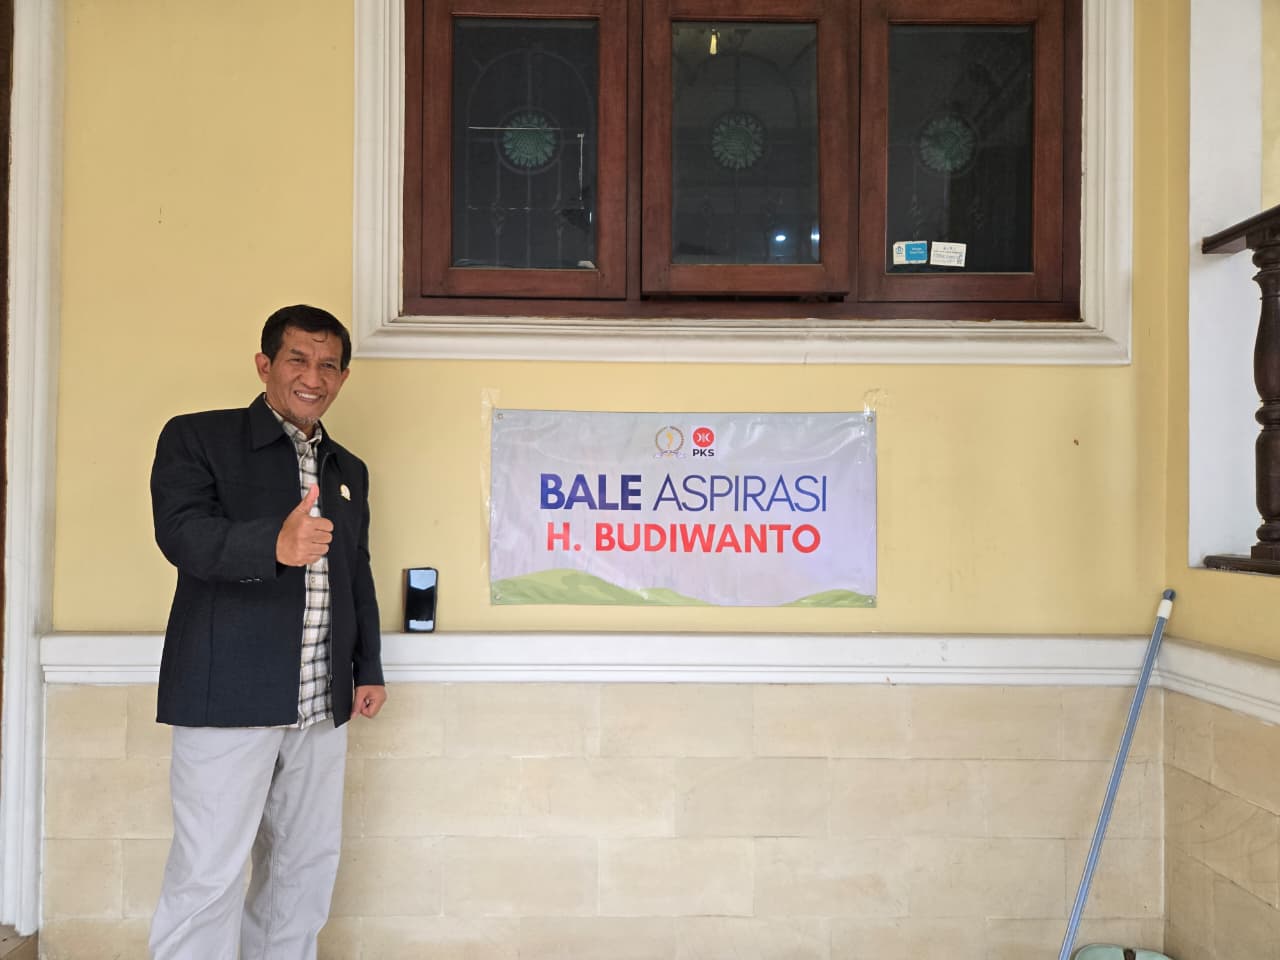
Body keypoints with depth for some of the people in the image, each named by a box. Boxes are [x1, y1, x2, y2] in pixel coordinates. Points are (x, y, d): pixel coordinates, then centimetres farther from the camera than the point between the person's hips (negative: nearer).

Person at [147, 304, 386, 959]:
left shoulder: (349, 471, 17)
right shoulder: (196, 438, -1)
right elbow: (181, 533, -17)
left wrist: (369, 669, 16)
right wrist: (275, 544, -36)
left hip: (323, 706, 6)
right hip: (228, 699, -5)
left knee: (307, 870, 12)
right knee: (209, 877, -3)